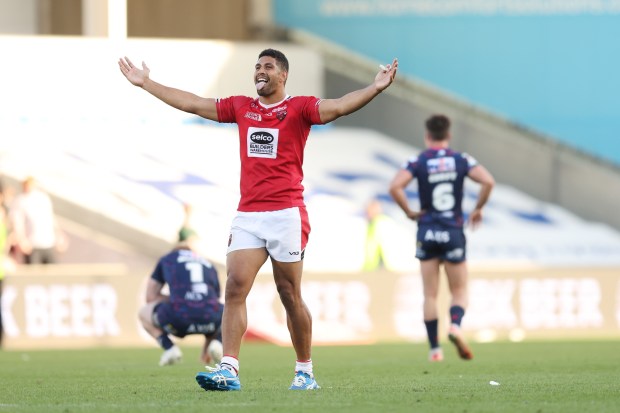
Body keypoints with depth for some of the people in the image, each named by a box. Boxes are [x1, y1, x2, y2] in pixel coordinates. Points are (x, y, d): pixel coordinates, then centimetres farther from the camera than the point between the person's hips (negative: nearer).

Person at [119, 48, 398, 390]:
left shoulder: (299, 108, 1)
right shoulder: (241, 108, 15)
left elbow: (339, 106, -15)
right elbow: (191, 104, 20)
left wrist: (375, 88, -31)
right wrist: (144, 83, 23)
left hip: (286, 214, -4)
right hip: (247, 216, 4)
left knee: (290, 296, 1)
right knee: (235, 288, -9)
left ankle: (305, 372, 13)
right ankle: (229, 370, -14)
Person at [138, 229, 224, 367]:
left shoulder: (167, 259, 25)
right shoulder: (209, 265, 32)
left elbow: (150, 297, 25)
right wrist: (206, 349, 50)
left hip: (177, 319, -2)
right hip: (209, 319, 2)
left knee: (144, 312, 30)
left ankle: (169, 347, 3)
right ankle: (218, 343, 4)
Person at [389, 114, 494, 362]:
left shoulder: (418, 162, -2)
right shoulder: (461, 160, 0)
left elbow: (395, 187, -18)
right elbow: (488, 181, -13)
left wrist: (409, 212, -5)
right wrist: (477, 210, 0)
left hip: (427, 232, 0)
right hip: (454, 233, 0)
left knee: (430, 295, 8)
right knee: (459, 292, 9)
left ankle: (434, 349, 5)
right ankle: (455, 325, -21)